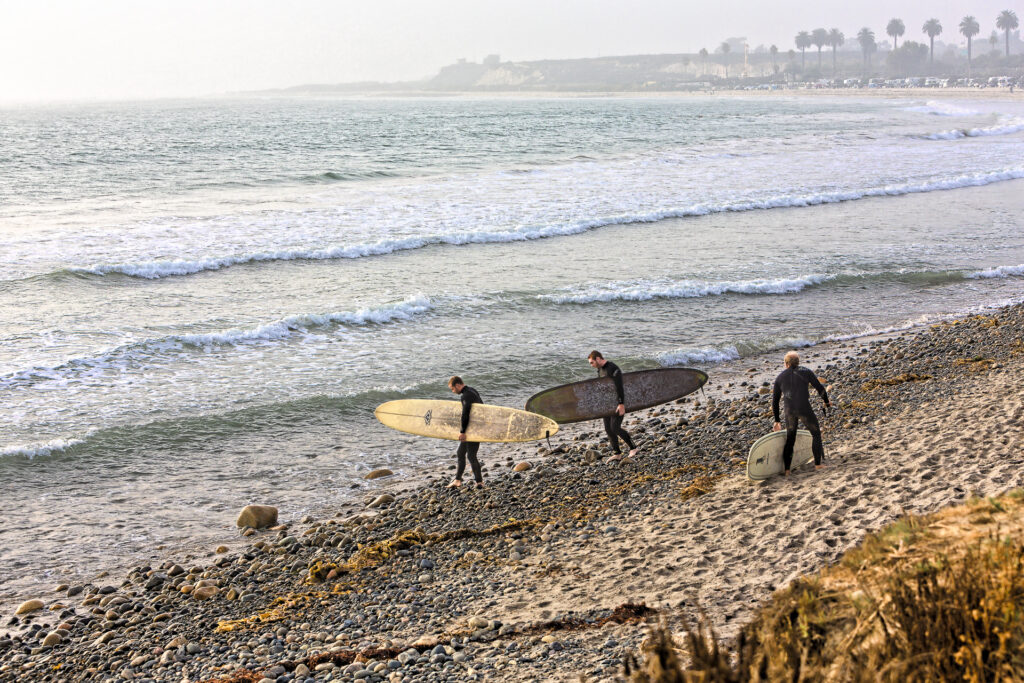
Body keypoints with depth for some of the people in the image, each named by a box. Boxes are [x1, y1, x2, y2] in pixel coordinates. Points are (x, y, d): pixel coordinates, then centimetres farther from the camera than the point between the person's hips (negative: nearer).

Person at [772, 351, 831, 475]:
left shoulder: (780, 377, 15)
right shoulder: (805, 372, 7)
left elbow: (775, 401, 18)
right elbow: (820, 389, 8)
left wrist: (777, 421, 26)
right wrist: (827, 402, 28)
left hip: (789, 411, 3)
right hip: (805, 409, -3)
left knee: (790, 440, 16)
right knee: (816, 434, 18)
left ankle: (787, 470, 12)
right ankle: (818, 464, 16)